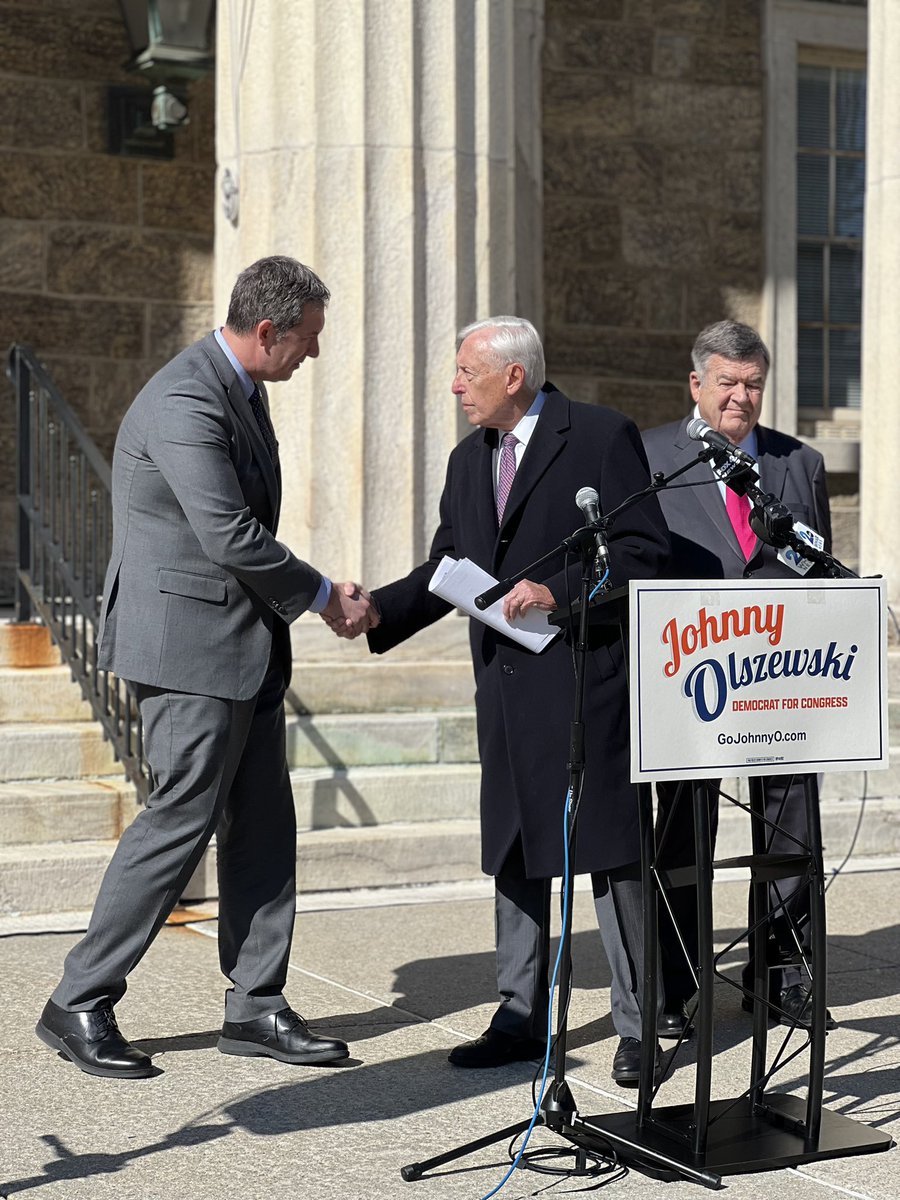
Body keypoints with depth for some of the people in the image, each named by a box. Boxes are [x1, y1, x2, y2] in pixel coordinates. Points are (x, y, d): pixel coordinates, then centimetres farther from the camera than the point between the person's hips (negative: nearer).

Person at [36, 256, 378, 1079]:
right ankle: (78, 1005, 6)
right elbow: (232, 538, -23)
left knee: (263, 826, 10)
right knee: (181, 819, -6)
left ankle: (256, 1005, 18)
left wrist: (313, 598, 9)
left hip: (246, 645, 10)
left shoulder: (241, 390, 13)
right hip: (190, 642, -10)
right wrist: (321, 596, -10)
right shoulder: (183, 403, -20)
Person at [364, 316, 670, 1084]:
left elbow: (646, 550, -10)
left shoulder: (602, 436, -5)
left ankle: (637, 1026, 8)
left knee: (611, 850, -2)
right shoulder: (469, 460, 15)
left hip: (585, 676, -7)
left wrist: (558, 590, -19)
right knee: (514, 854, 11)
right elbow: (446, 569, 15)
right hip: (506, 683, 7)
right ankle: (521, 1018, 21)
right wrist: (376, 610, -1)